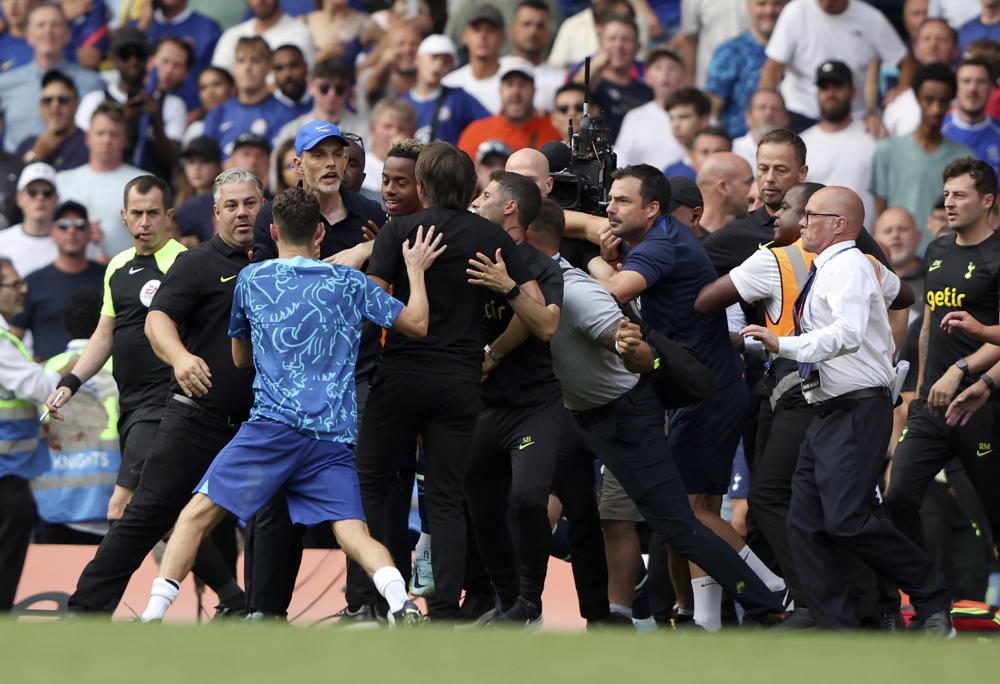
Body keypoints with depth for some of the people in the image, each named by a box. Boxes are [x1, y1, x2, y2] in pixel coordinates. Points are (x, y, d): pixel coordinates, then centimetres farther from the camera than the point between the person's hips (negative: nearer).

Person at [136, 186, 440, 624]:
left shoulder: (250, 280, 13)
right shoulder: (351, 283, 12)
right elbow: (418, 324, 16)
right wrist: (416, 270, 30)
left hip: (273, 424, -2)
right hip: (335, 436, 2)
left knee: (198, 513, 2)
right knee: (353, 532, -3)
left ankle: (154, 612, -9)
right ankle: (400, 602, -30)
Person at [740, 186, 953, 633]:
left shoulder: (848, 266, -12)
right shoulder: (829, 269, 18)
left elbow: (848, 333, -29)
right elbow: (891, 286, 40)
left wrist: (784, 345, -31)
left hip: (858, 409, -10)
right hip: (828, 413, 10)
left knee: (846, 519, -20)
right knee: (806, 524, 3)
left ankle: (932, 598, -5)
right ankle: (837, 633, 3)